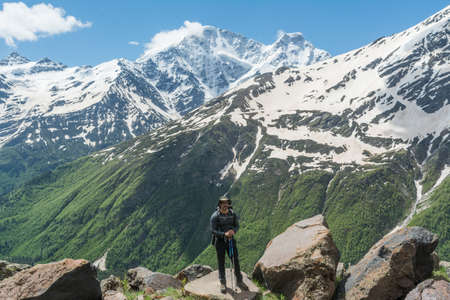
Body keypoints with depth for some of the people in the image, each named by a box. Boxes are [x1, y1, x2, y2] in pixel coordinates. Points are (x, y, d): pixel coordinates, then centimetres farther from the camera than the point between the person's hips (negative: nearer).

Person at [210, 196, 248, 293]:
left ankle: (239, 281, 20)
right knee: (221, 263, 6)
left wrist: (233, 231, -19)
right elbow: (213, 230, -16)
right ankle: (223, 283, 20)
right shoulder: (215, 216, -15)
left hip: (230, 240, 3)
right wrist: (224, 234, -30)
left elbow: (237, 226, 5)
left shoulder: (232, 214, -4)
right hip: (219, 241, -3)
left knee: (236, 260, 5)